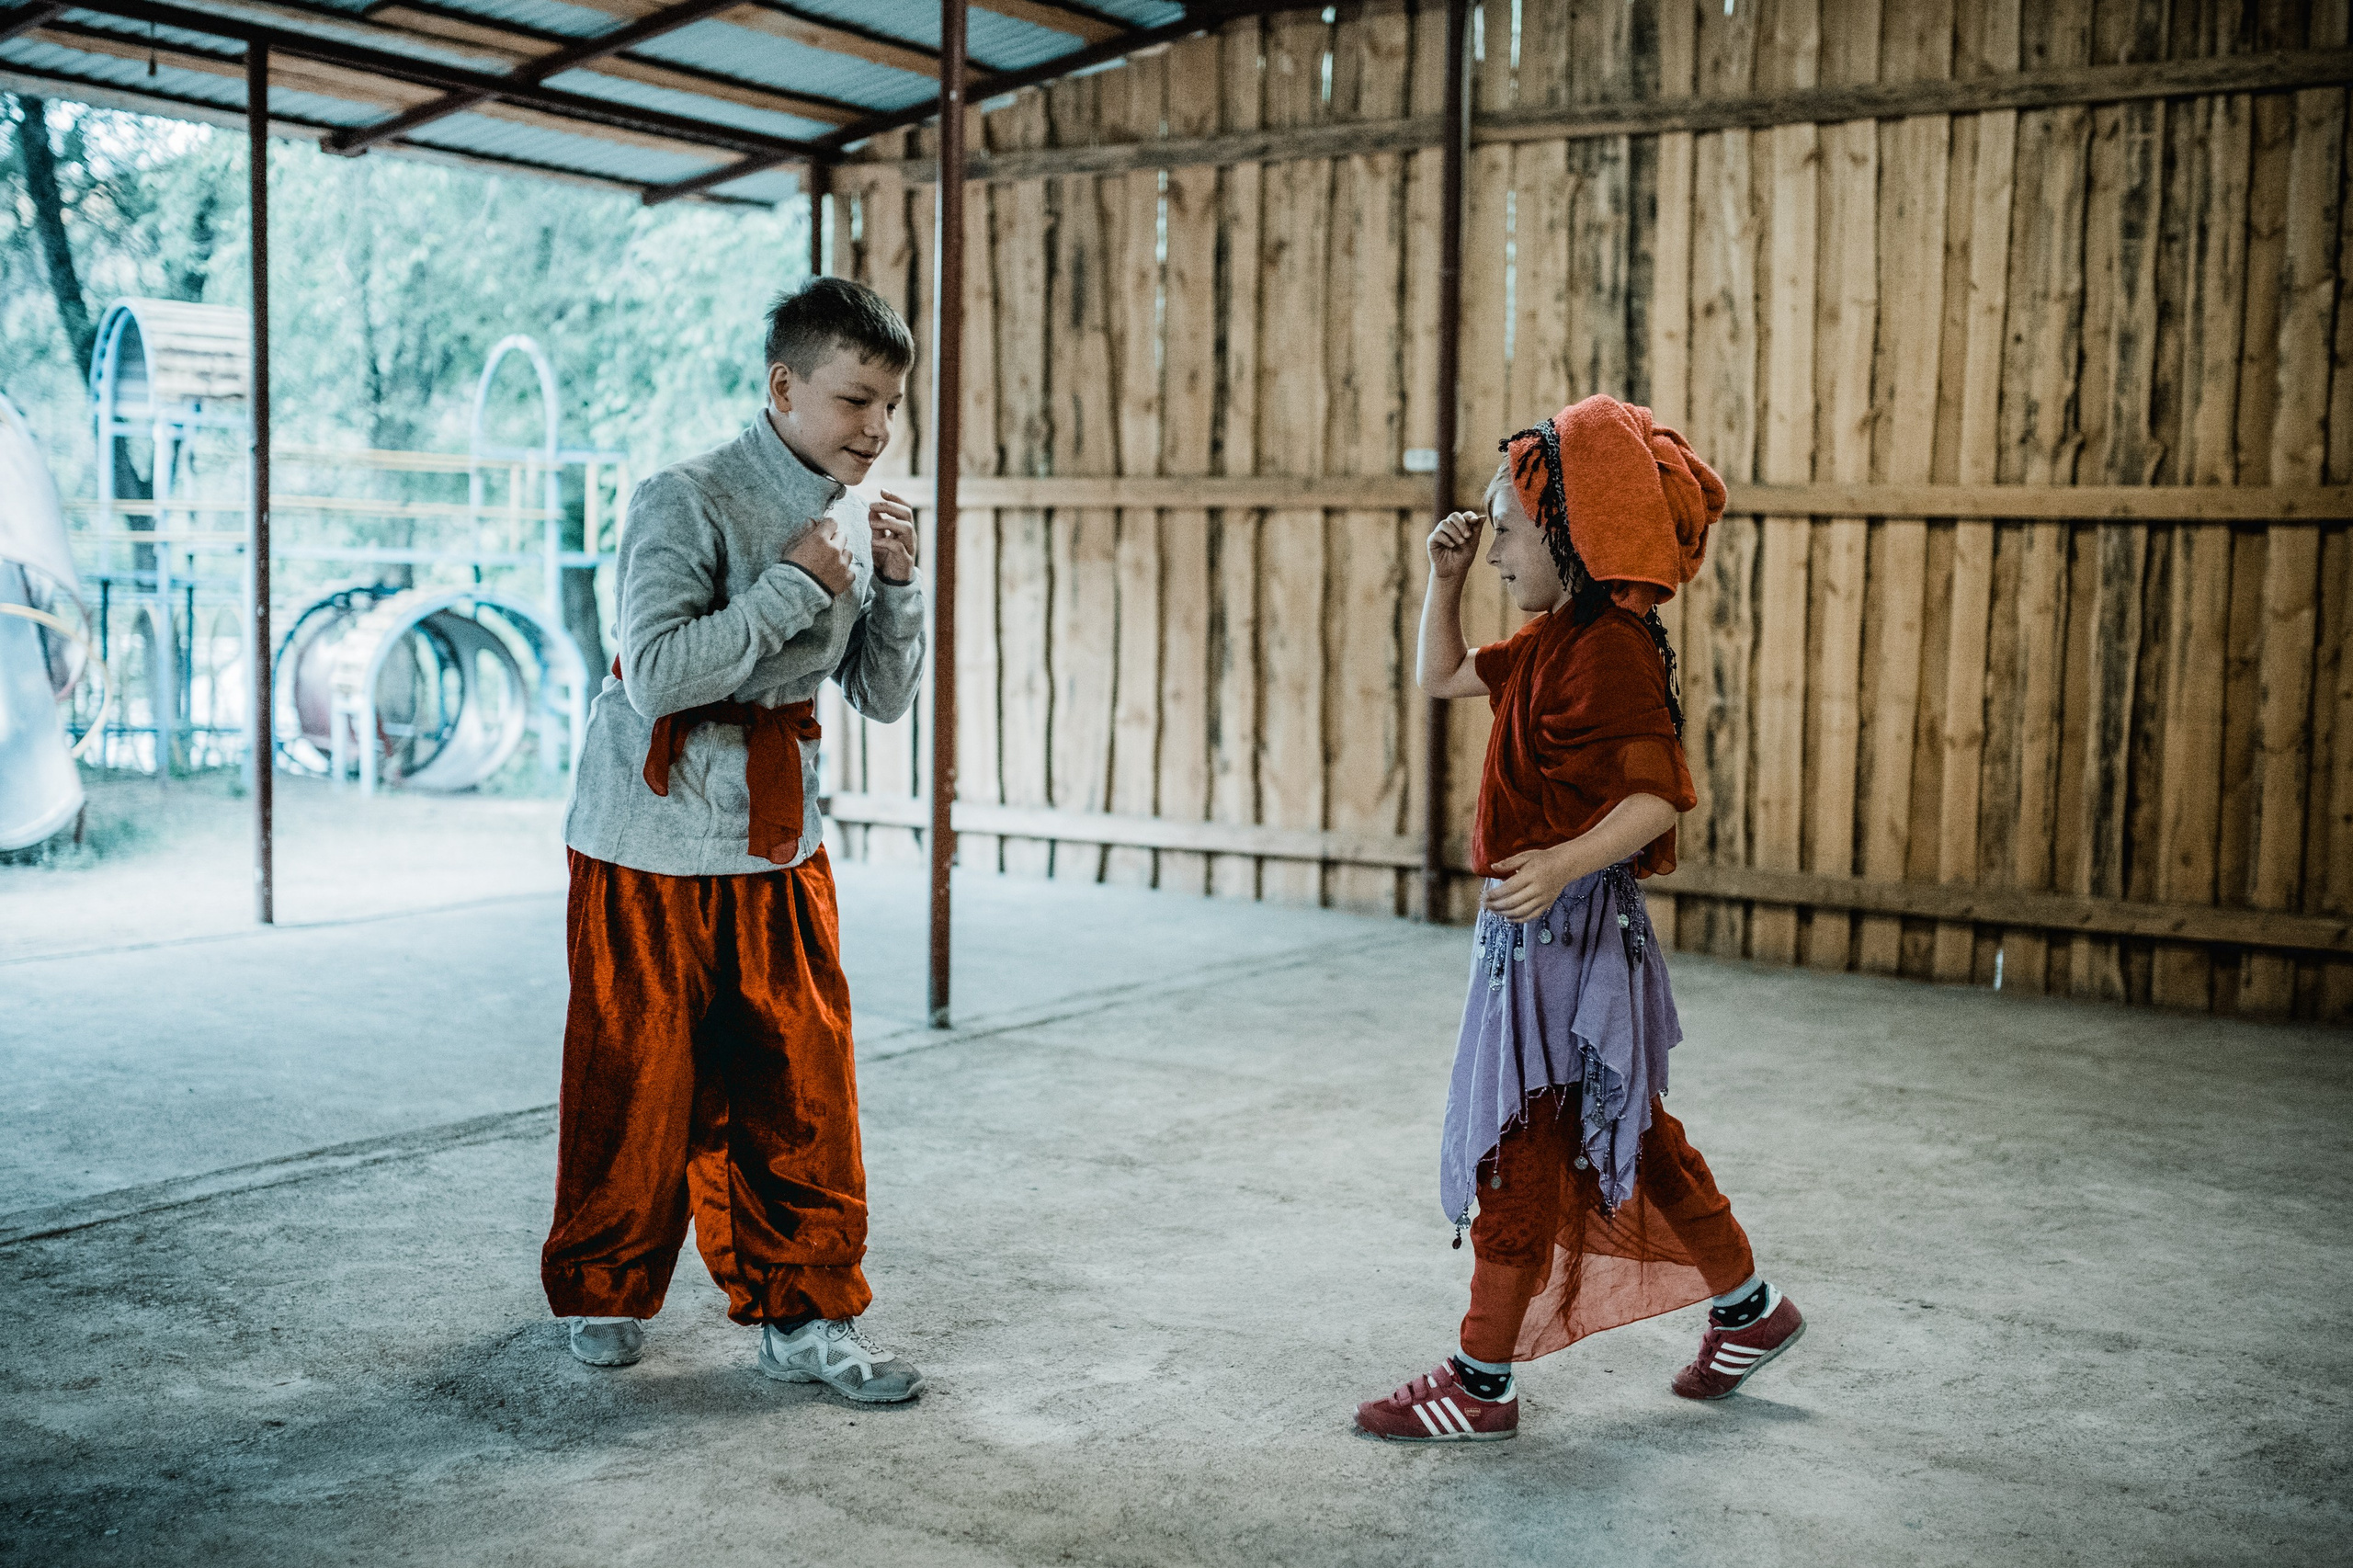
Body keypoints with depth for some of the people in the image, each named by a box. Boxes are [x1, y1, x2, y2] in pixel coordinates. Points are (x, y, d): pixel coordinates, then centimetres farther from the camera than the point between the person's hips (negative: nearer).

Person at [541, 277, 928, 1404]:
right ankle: (603, 1290, 28)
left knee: (802, 1082, 3)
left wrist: (895, 582, -7)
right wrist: (795, 586, -25)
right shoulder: (688, 504, -16)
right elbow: (656, 675, -27)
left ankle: (803, 1313, 15)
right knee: (638, 1080, 6)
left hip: (779, 846, 6)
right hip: (652, 851, -5)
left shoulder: (851, 519, 4)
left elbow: (885, 698, 9)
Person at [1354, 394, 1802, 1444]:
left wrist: (1563, 864, -40)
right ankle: (1748, 1307, 35)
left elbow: (1659, 796, -26)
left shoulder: (1612, 650, -19)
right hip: (1536, 930, 10)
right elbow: (1442, 677, 24)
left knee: (1520, 1153, -1)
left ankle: (1482, 1384, 10)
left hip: (1570, 931, -10)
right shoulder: (1552, 643, 12)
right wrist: (1444, 575, 13)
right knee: (1631, 1139, 20)